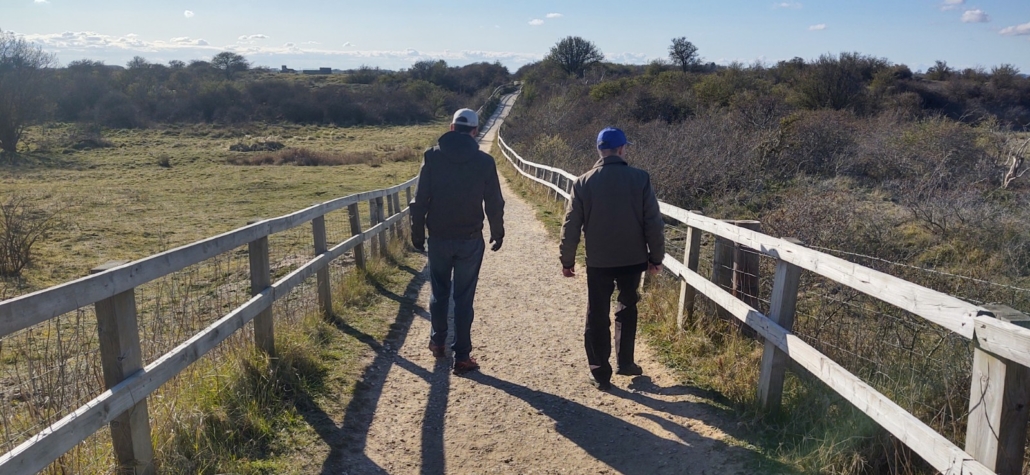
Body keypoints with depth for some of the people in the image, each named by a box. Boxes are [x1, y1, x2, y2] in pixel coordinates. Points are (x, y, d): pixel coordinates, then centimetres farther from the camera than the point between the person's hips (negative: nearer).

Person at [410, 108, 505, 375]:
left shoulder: (432, 156, -4)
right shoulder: (484, 161, -5)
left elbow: (420, 200, -4)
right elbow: (494, 203, -2)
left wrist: (417, 233, 6)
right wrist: (497, 233, 12)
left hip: (438, 238, 1)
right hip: (471, 240, -1)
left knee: (439, 293, 18)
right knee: (464, 298, 4)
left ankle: (438, 342, 34)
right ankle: (462, 357, 8)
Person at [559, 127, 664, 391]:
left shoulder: (584, 182, -7)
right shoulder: (640, 178, -8)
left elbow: (571, 226, -4)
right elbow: (653, 223, -7)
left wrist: (567, 261, 7)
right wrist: (656, 257, 4)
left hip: (598, 262, 0)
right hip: (633, 260, 1)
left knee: (597, 317, 10)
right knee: (627, 311, 22)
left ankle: (600, 373, 15)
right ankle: (625, 362, 29)